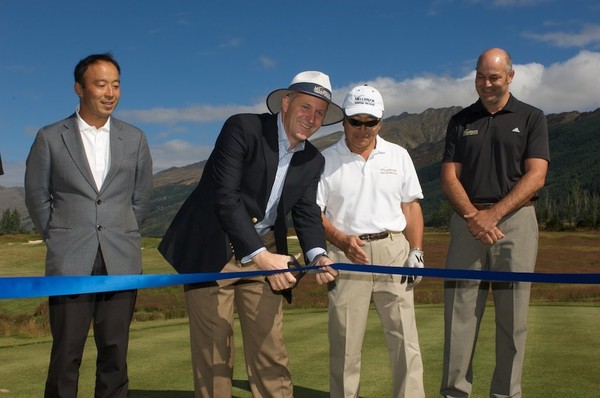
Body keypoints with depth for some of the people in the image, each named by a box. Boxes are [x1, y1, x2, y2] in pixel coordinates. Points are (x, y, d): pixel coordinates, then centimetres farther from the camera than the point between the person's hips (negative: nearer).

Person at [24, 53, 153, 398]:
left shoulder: (135, 139, 8)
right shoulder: (50, 138, 3)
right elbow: (36, 195, 10)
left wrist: (123, 237, 12)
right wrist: (58, 238, 9)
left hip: (121, 262, 2)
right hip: (70, 262, -1)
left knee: (115, 351, 5)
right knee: (67, 353, 2)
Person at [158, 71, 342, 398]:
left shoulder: (313, 160, 6)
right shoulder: (242, 128, -13)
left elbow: (306, 214, 4)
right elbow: (225, 197, -21)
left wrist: (317, 256, -18)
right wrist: (260, 256, -28)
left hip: (264, 251, 5)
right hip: (212, 249, -5)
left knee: (270, 351, 5)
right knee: (212, 350, 2)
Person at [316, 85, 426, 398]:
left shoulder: (398, 156, 9)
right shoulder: (326, 160, 2)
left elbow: (411, 207, 11)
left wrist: (416, 252, 3)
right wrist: (341, 240, -14)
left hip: (393, 250, 2)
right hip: (347, 254, -1)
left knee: (405, 336, 0)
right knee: (344, 340, 3)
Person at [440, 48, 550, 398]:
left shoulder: (531, 118, 7)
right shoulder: (460, 122, 12)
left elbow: (536, 176, -4)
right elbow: (450, 177, 5)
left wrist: (493, 214, -15)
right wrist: (472, 215, -13)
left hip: (516, 221, -1)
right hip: (467, 221, 2)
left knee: (513, 314, 1)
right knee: (459, 311, -2)